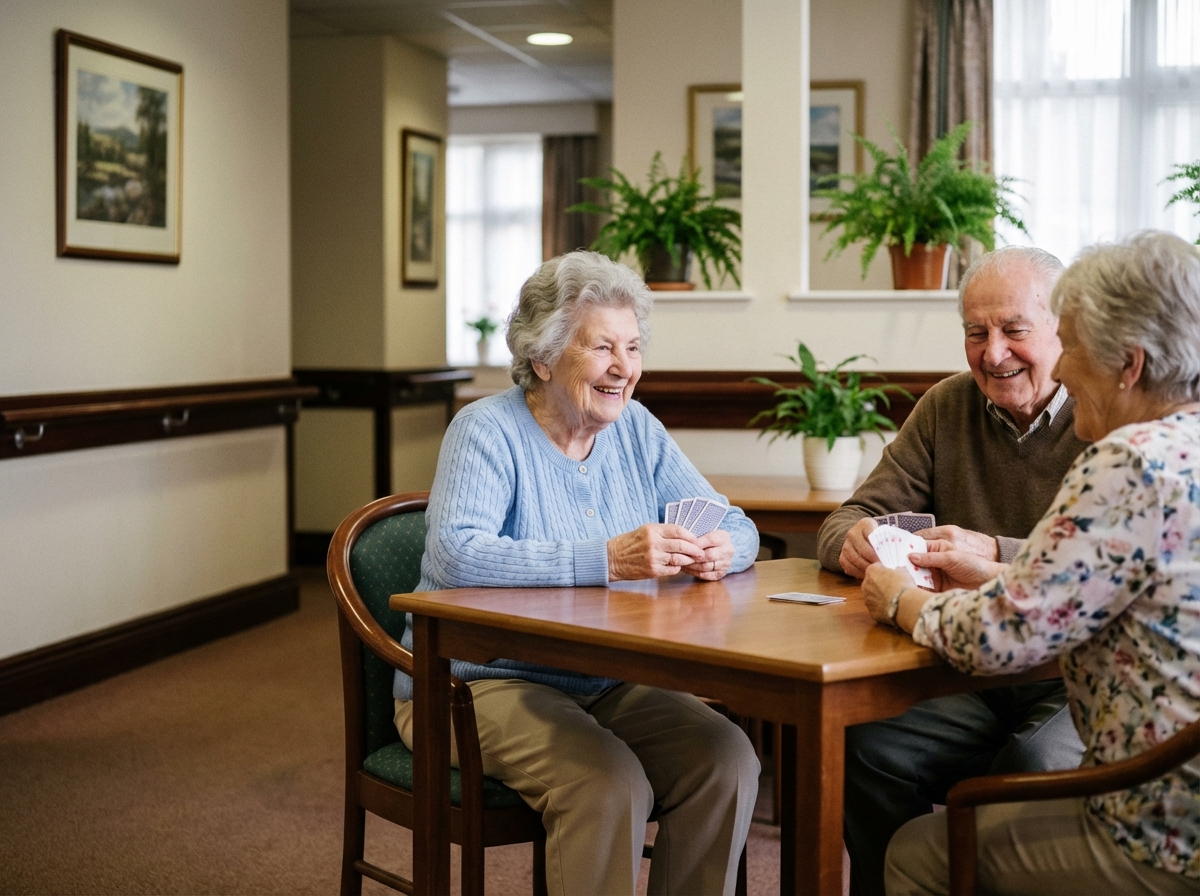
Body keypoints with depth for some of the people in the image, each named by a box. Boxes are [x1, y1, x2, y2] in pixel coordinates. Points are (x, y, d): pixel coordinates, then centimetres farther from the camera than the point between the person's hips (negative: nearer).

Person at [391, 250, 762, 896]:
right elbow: (454, 556, -28)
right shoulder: (488, 430, -11)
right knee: (608, 783, -30)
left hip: (605, 684, 6)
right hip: (481, 683, -6)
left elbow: (736, 526, 9)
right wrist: (605, 559, -36)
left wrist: (720, 549, -17)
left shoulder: (637, 430, 8)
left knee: (727, 760, -16)